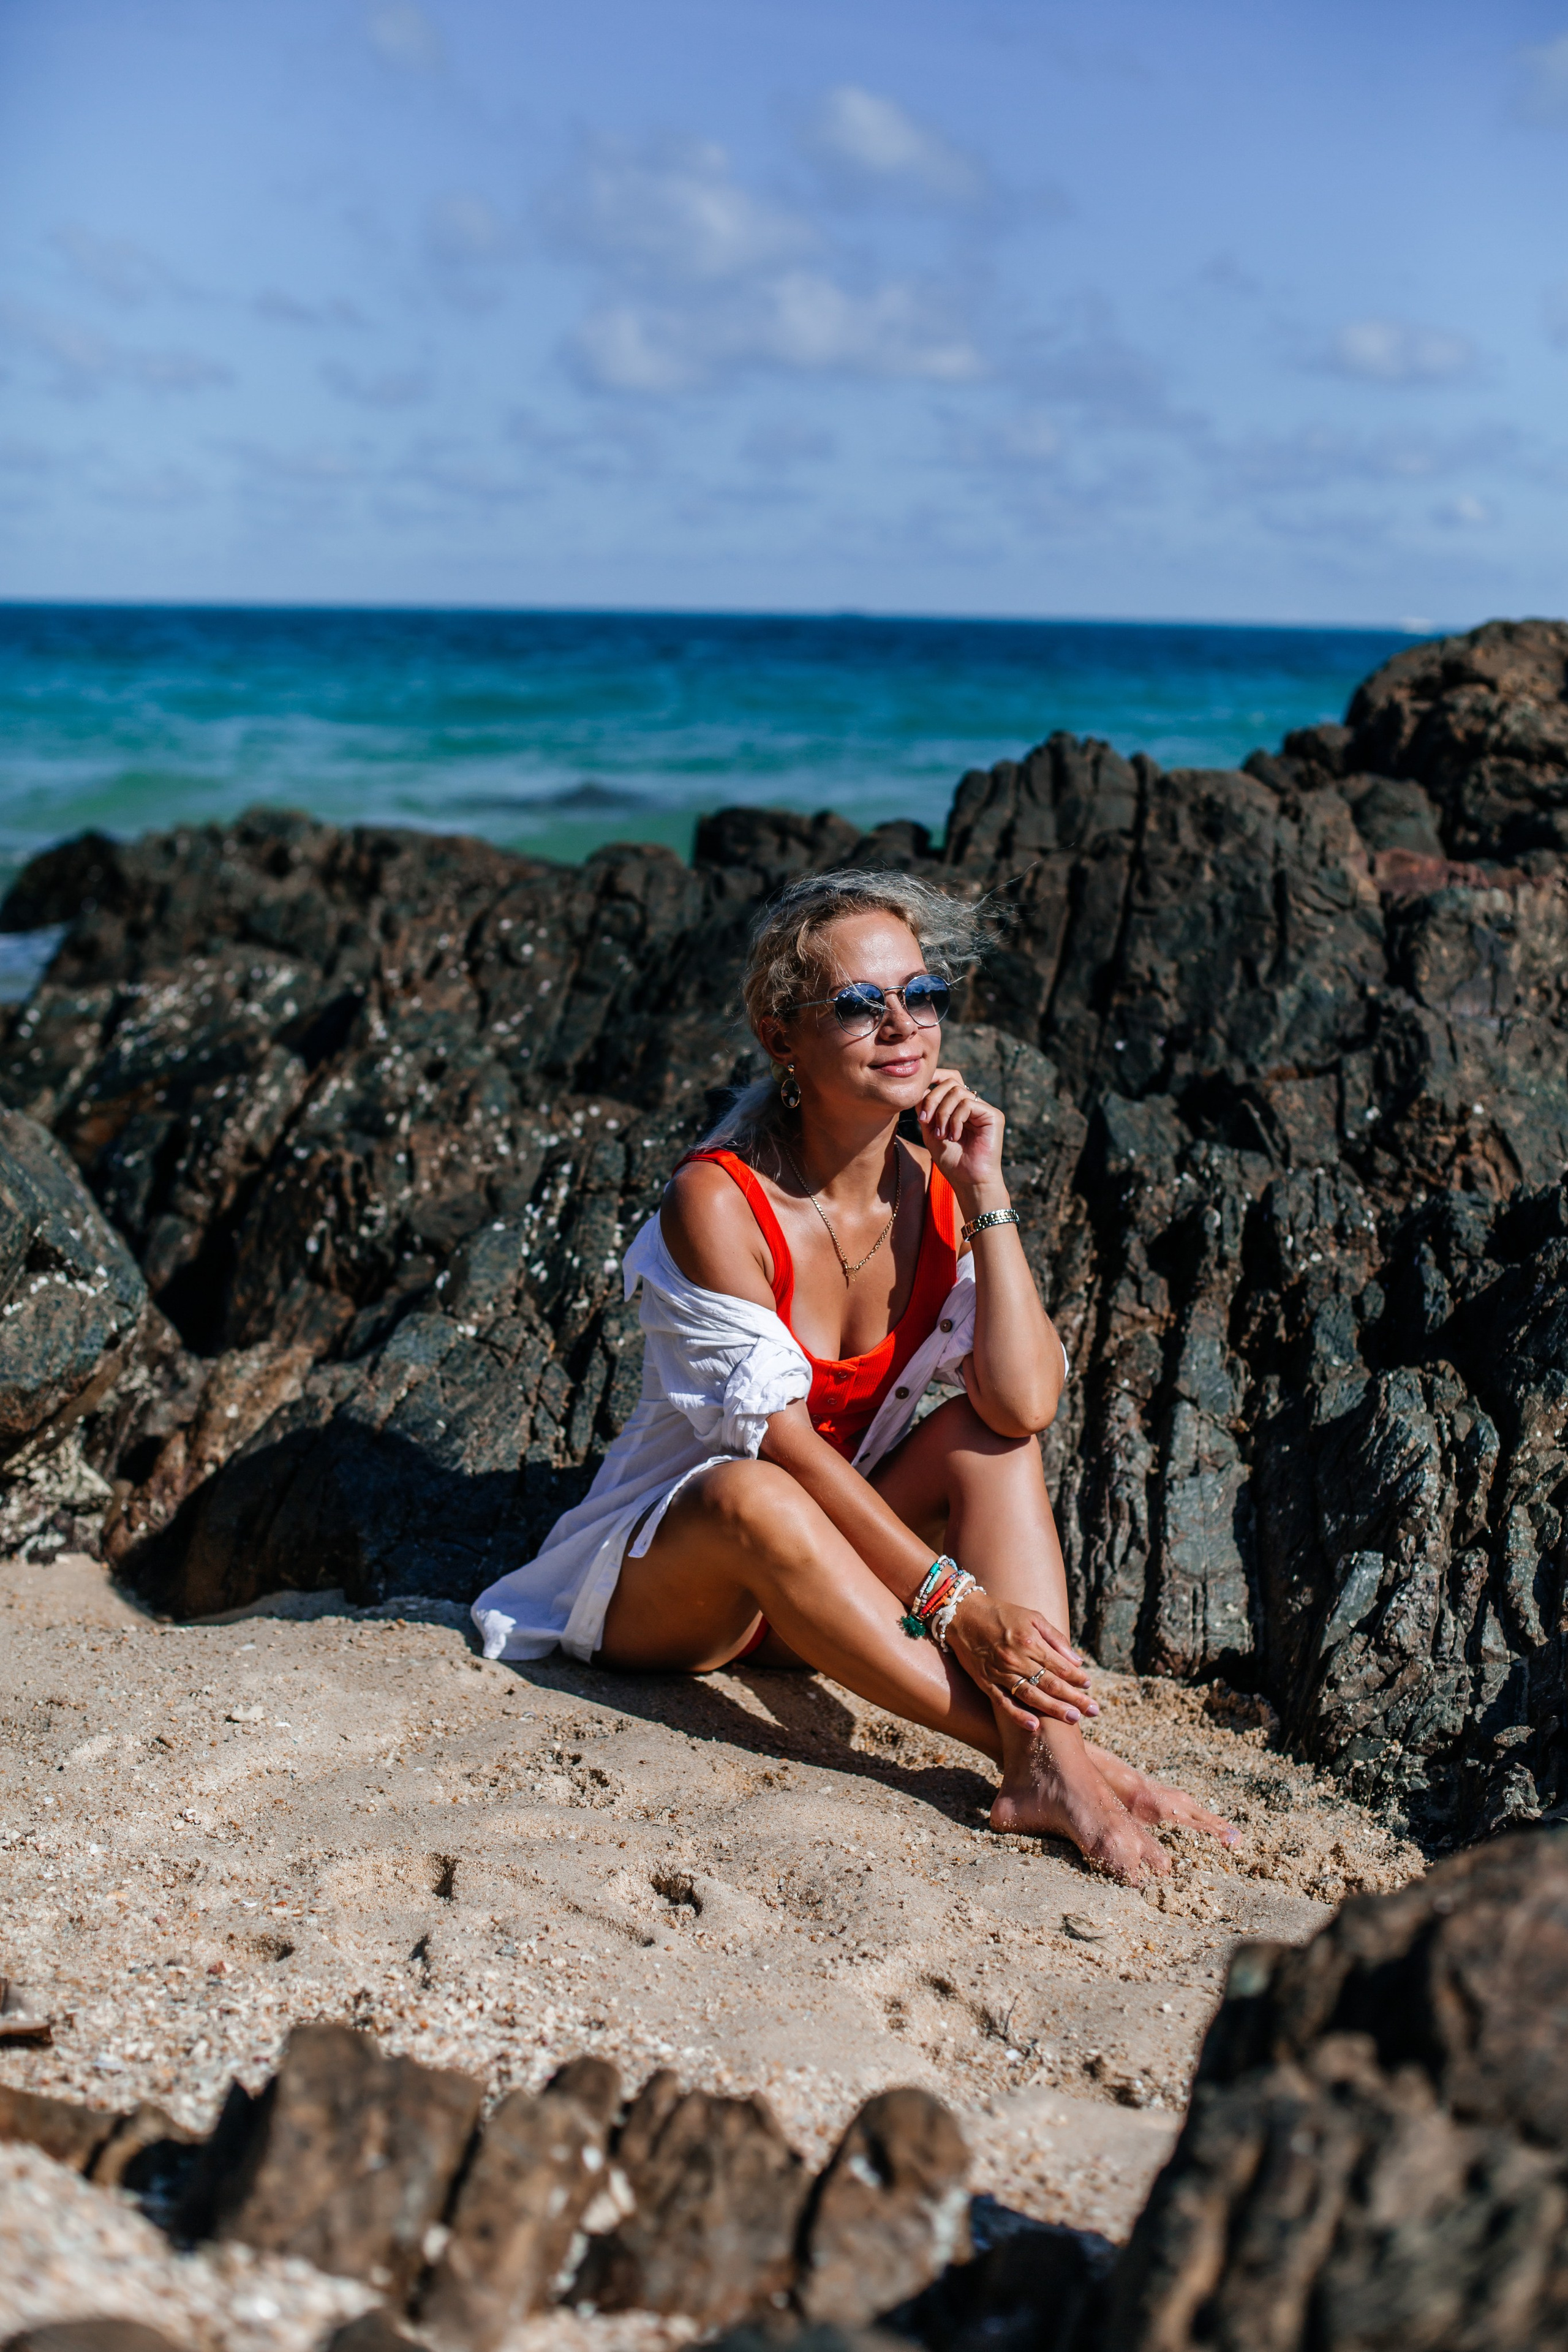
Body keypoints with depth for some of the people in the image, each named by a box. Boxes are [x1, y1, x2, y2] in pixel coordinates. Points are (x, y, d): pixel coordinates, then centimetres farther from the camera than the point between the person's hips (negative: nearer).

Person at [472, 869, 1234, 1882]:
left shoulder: (938, 1195, -5)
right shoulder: (718, 1202, -22)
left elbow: (1025, 1406, -20)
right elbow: (781, 1447, -26)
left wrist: (987, 1197, -21)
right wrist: (953, 1603, -31)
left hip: (832, 1574, 5)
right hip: (667, 1585, -5)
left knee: (986, 1430, -18)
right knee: (749, 1496, -37)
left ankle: (1051, 1762, -33)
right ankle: (1034, 1750, -36)